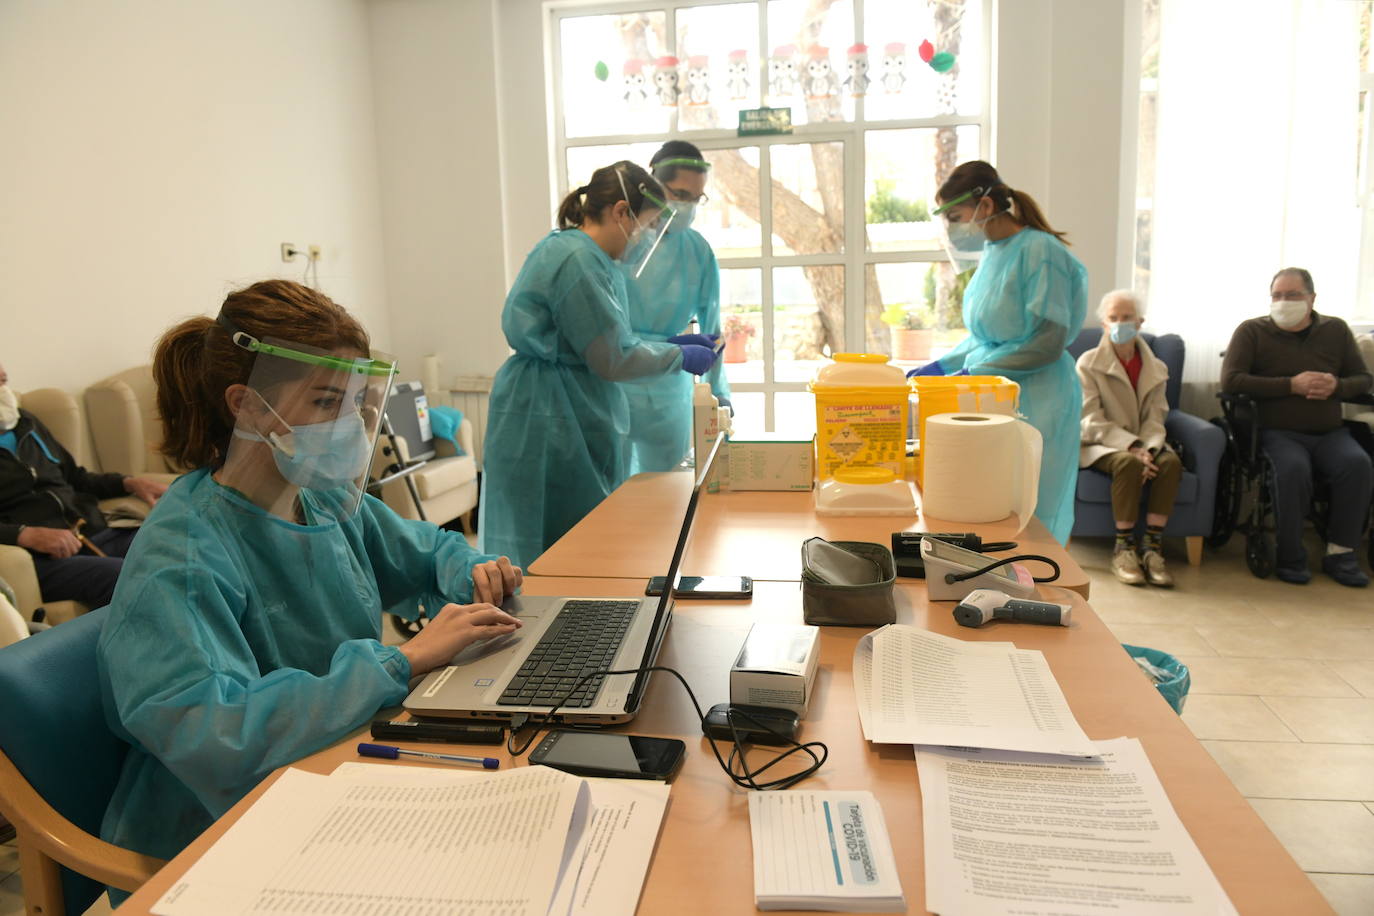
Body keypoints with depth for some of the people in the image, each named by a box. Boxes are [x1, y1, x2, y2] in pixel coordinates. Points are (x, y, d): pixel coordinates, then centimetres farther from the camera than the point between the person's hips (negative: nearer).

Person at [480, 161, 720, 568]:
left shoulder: (583, 254, 14)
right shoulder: (577, 260, -18)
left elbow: (599, 342, 21)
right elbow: (614, 359, -17)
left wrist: (672, 344, 14)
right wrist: (681, 357, -3)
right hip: (548, 423, -10)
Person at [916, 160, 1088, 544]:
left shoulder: (1040, 251, -14)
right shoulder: (992, 252, 9)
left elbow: (1048, 342, -18)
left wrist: (974, 374, -18)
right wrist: (941, 366, 7)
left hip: (1035, 403, -8)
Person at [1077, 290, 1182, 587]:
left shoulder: (1156, 368, 12)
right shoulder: (1088, 364, -1)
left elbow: (1155, 419, 3)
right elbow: (1091, 421, -11)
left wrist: (1148, 449, -19)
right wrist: (1131, 447, -23)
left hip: (1141, 444, 4)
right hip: (1100, 444, -4)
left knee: (1171, 461, -28)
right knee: (1128, 463, -36)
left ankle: (1152, 546, -24)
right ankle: (1123, 548, -24)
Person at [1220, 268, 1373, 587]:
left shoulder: (1336, 330, 12)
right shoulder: (1252, 331, 1)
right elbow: (1230, 381, -11)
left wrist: (1337, 386, -9)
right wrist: (1291, 385, -15)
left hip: (1330, 432, 4)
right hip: (1279, 432, -3)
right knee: (1293, 468, -34)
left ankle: (1340, 552, -13)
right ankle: (1290, 556, -17)